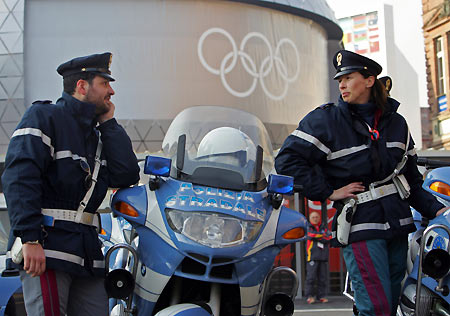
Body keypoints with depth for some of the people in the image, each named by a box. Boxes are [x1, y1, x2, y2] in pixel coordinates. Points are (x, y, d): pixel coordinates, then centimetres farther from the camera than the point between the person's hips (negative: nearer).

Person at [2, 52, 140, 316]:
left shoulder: (98, 134, 24)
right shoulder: (43, 116, -1)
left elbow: (127, 175, 7)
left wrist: (108, 122, 10)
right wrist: (30, 238, -23)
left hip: (87, 252, 8)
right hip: (45, 250, -7)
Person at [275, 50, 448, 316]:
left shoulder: (395, 122, 12)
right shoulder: (326, 119, -3)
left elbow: (411, 178, 17)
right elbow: (287, 160, -10)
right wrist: (329, 192, -10)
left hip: (398, 224, 6)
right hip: (360, 225, -5)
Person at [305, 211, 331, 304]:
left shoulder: (324, 228, 17)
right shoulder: (308, 228, 10)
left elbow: (329, 238, 1)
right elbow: (311, 235, -10)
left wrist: (318, 237, -7)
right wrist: (323, 236, -1)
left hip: (323, 256, 3)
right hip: (312, 256, -3)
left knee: (323, 277, 1)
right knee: (311, 276, -11)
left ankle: (321, 296, 7)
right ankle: (309, 296, -7)